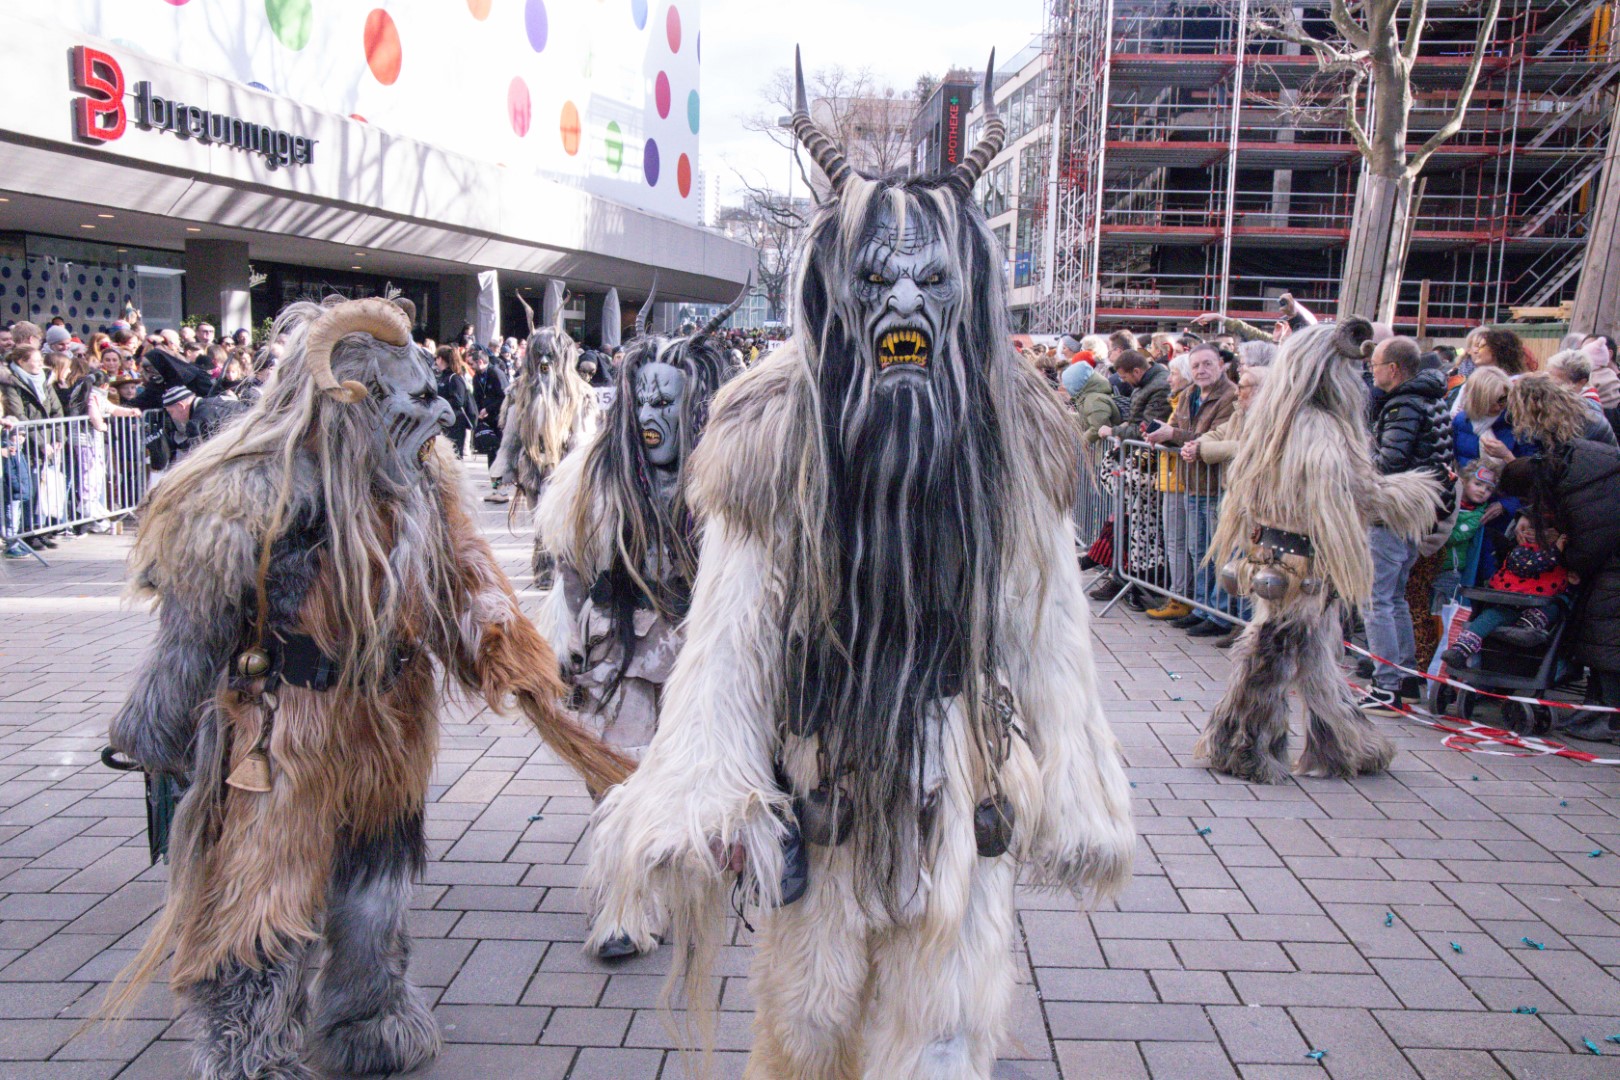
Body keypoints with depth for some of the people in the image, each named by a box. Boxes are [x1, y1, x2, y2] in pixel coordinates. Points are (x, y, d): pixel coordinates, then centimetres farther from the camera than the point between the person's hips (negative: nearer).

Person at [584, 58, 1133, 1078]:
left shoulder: (1017, 432, 0)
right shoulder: (779, 429, -6)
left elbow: (1048, 625, 4)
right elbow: (732, 630, -5)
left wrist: (1072, 799, 6)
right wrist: (706, 799, -10)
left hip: (961, 789, 1)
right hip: (819, 785, 0)